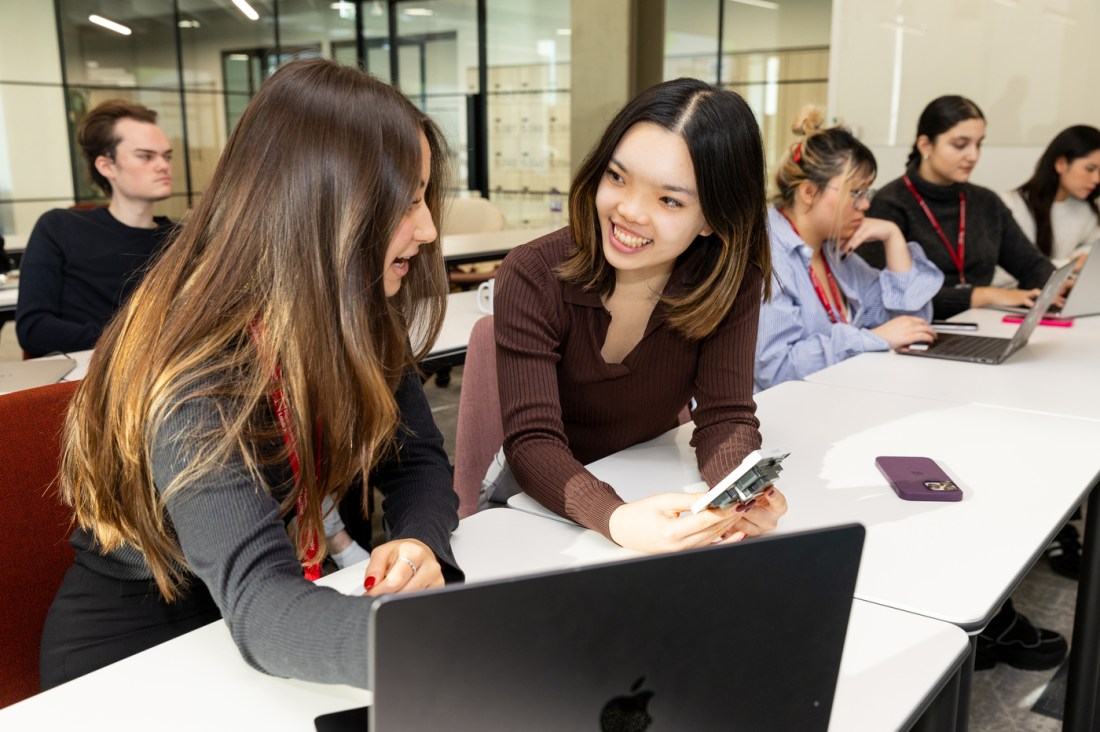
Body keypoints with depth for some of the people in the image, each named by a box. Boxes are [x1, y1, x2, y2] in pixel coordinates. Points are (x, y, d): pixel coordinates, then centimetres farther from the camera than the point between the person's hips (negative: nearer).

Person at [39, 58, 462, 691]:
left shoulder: (364, 321, -8)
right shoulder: (198, 370, -29)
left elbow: (418, 461, -3)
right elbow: (260, 605, -39)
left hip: (311, 590, 6)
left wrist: (419, 544, -28)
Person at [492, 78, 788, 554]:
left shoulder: (731, 281, -12)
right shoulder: (533, 279, -19)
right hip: (548, 503, -3)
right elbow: (533, 441, -25)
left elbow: (724, 415, -13)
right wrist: (617, 520, -44)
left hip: (656, 492, 3)